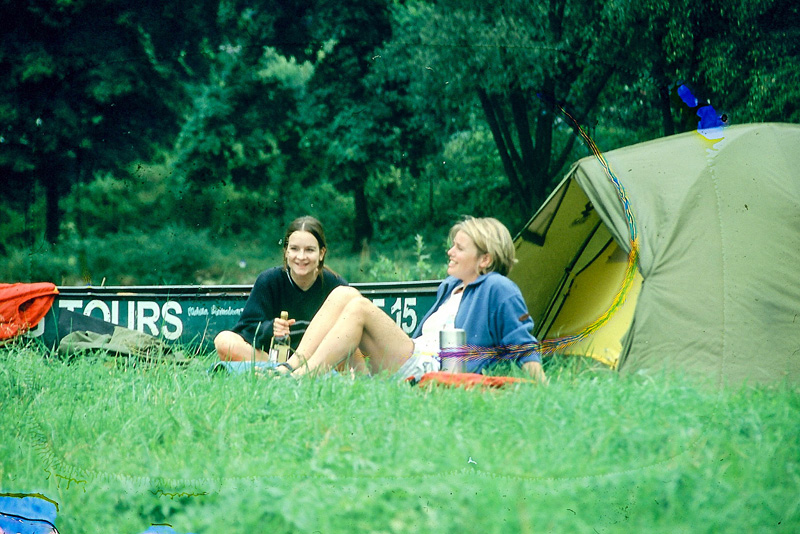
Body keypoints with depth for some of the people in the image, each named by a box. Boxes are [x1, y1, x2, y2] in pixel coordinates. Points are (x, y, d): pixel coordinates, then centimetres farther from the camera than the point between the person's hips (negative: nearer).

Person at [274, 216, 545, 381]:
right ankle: (291, 366, -17)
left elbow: (523, 344, -5)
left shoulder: (498, 289, -1)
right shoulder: (449, 287, 26)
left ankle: (301, 380, -30)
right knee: (343, 294, -4)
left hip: (432, 371, -9)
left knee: (359, 308, -23)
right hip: (413, 355, 9)